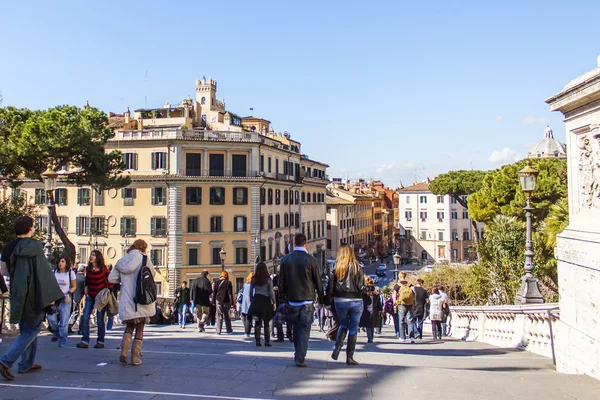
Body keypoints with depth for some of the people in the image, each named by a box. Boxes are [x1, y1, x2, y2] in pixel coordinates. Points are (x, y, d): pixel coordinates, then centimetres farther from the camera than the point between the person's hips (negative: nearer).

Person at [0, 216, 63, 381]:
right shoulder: (34, 247, -16)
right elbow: (44, 273, -16)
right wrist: (50, 295, -11)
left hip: (18, 296, 7)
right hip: (33, 296, -7)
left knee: (26, 329, 18)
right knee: (31, 330, 1)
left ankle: (26, 364, 22)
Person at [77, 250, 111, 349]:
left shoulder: (103, 269, -9)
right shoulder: (88, 269, 5)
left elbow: (109, 282, -7)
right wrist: (86, 289, 6)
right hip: (90, 296, 5)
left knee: (100, 319, 0)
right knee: (85, 318, -4)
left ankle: (100, 342, 11)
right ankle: (85, 341, 0)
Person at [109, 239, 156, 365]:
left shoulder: (122, 261, 9)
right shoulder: (143, 258, -3)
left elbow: (111, 278, 4)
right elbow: (153, 273, 3)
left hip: (126, 302, 3)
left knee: (129, 327, 18)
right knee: (139, 329, 8)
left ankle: (124, 351, -1)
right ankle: (135, 357, 7)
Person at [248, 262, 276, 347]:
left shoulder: (254, 279, 3)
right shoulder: (268, 279, -4)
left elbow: (251, 292, 6)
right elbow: (271, 292, -4)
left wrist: (251, 302, 15)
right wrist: (274, 303, 3)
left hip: (256, 300, 2)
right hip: (266, 301, -2)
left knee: (257, 322, 8)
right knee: (266, 323, 5)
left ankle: (257, 341, 7)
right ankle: (267, 341, 3)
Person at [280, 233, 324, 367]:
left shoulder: (285, 259, 0)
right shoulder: (311, 260, -9)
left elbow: (281, 281, 4)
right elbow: (318, 282, -3)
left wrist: (283, 295, 15)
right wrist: (321, 299, 8)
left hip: (292, 300, 3)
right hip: (307, 301, -3)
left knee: (296, 328, 17)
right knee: (305, 329, 2)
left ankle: (298, 355, 26)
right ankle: (300, 359, 0)